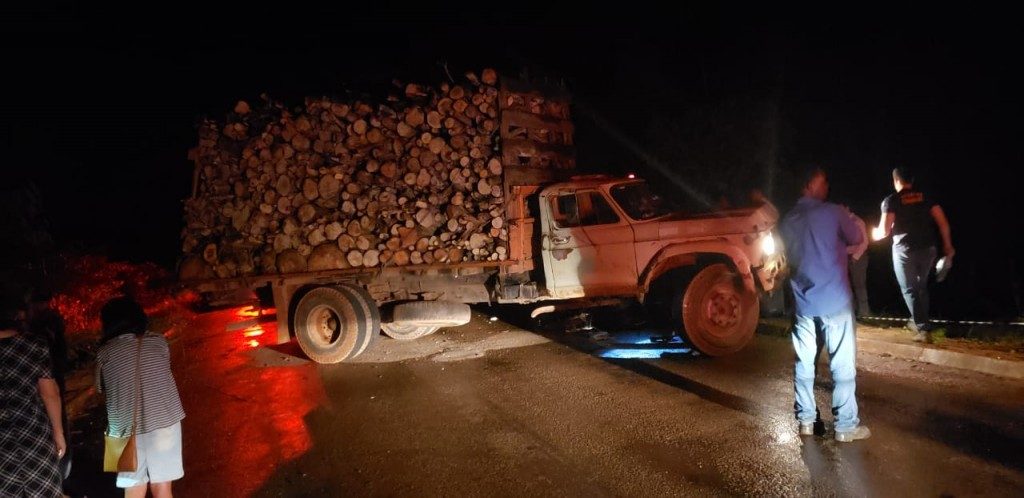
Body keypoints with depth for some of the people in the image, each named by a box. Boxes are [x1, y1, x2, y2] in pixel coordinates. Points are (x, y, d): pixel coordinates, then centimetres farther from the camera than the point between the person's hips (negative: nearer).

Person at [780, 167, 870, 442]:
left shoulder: (788, 220, 7)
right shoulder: (833, 212, -8)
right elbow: (856, 239, 6)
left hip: (803, 301, 5)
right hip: (834, 300, -5)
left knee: (804, 362, 11)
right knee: (842, 363, 2)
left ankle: (806, 420, 17)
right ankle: (845, 425, 6)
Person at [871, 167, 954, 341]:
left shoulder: (891, 200, -6)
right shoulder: (925, 197, 6)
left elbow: (884, 230, -14)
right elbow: (943, 222, 1)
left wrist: (875, 233, 8)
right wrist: (947, 245, 10)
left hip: (905, 250, -4)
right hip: (927, 249, 4)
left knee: (910, 289, 6)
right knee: (921, 286, 22)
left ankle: (924, 329, 0)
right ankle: (917, 321, 32)